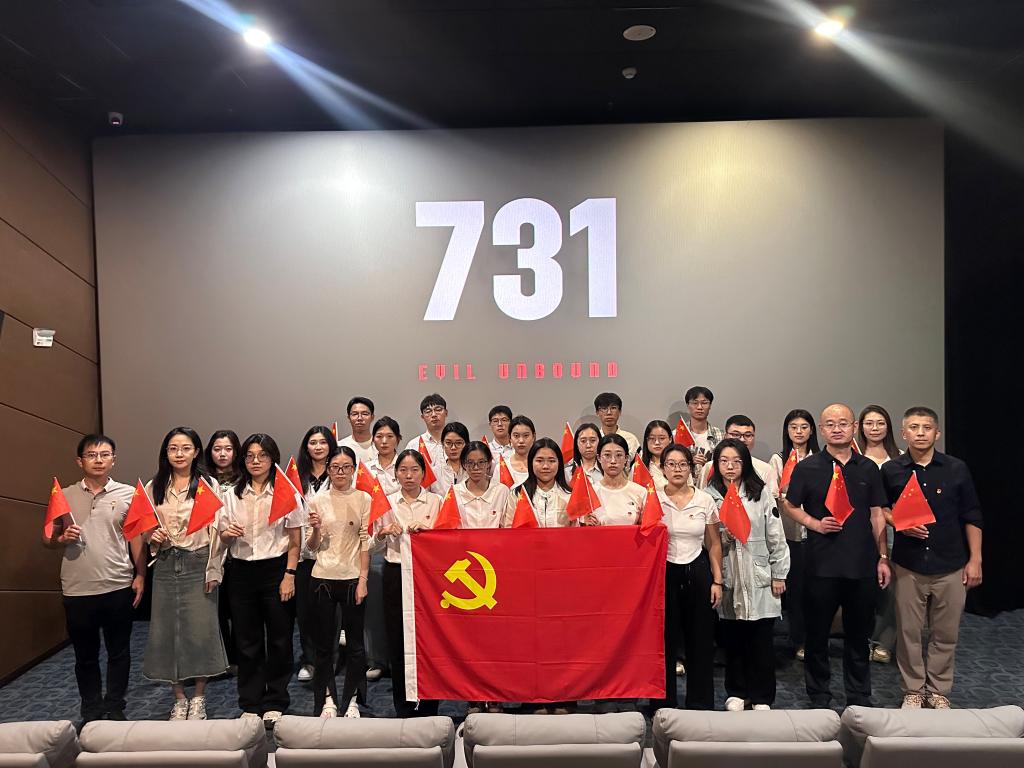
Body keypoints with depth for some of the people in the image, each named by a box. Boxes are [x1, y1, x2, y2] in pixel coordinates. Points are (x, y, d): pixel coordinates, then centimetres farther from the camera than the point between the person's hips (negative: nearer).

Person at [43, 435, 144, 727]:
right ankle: (91, 712, 29)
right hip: (77, 590, 1)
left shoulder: (127, 494, 1)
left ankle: (115, 709, 25)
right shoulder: (64, 496, 4)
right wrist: (61, 539, -12)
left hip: (118, 587, -1)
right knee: (85, 655, 13)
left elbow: (136, 538, 4)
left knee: (119, 653, 10)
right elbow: (47, 539, 10)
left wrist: (140, 575, -3)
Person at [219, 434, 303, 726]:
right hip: (242, 571, 3)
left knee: (279, 639, 5)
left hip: (276, 569, -3)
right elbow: (223, 538, 12)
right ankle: (250, 704, 23)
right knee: (246, 641, 9)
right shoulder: (232, 495, 7)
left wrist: (289, 575, -9)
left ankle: (274, 704, 19)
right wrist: (228, 533, -11)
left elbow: (294, 540, -3)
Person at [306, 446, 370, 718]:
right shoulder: (317, 501, 3)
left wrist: (363, 579, -6)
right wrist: (316, 530, -15)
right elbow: (311, 546, 6)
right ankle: (327, 699, 22)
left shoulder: (363, 499, 0)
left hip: (352, 577, -1)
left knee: (355, 641, 5)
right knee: (324, 641, 8)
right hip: (323, 576, 1)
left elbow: (366, 542, -1)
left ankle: (351, 699, 19)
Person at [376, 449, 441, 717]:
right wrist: (382, 533, -13)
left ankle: (428, 707, 13)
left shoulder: (436, 501, 4)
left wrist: (428, 528, -18)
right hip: (395, 573, 1)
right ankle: (403, 707, 19)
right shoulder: (387, 502, 8)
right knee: (398, 639, 5)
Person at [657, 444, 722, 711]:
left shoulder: (705, 500, 2)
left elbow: (714, 544, 7)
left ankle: (701, 703, 22)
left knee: (701, 639, 7)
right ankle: (665, 701, 21)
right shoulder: (652, 499, -2)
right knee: (665, 639, 6)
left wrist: (717, 580, 3)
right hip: (664, 572, -1)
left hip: (698, 572, 1)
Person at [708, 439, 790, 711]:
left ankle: (761, 697, 20)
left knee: (761, 638, 5)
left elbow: (776, 536, 1)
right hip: (727, 576, 1)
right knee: (732, 637, 9)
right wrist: (724, 535, -15)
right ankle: (736, 693, 26)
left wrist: (779, 575, 1)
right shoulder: (710, 495, 1)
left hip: (759, 576, -1)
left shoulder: (761, 493, -1)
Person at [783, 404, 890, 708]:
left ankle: (859, 697, 30)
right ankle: (819, 697, 23)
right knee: (817, 633, 8)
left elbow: (877, 515, 10)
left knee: (859, 634, 14)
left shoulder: (868, 468, 8)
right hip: (822, 565, -2)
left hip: (863, 565, 2)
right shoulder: (807, 467, -1)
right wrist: (815, 524, -12)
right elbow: (790, 506, 4)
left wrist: (883, 558, 7)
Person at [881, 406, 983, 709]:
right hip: (908, 566, 0)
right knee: (909, 632, 8)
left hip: (950, 566, 0)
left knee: (945, 634, 10)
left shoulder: (956, 469, -1)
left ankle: (938, 691, 27)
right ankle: (913, 690, 24)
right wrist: (899, 523, -10)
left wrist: (975, 560, 1)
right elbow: (880, 509, 10)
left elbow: (972, 517, 3)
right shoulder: (891, 471, -1)